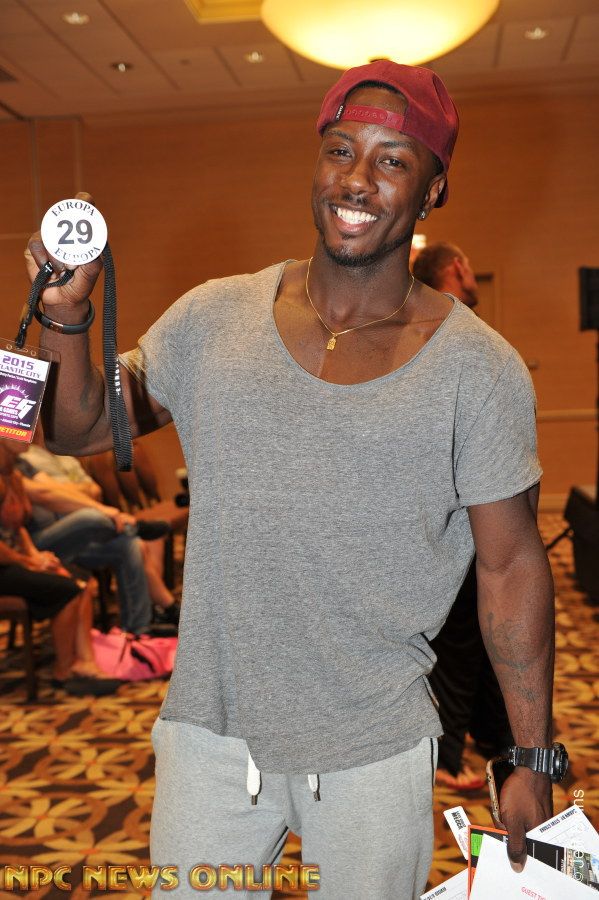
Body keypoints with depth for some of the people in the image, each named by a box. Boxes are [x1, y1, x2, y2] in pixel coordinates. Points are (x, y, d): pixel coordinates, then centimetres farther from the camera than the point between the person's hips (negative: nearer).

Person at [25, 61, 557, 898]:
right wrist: (68, 318, -14)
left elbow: (511, 565, -4)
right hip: (209, 731, 2)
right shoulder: (214, 319, -2)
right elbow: (79, 432, 5)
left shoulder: (479, 370, -9)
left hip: (375, 745, -2)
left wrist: (533, 761, -2)